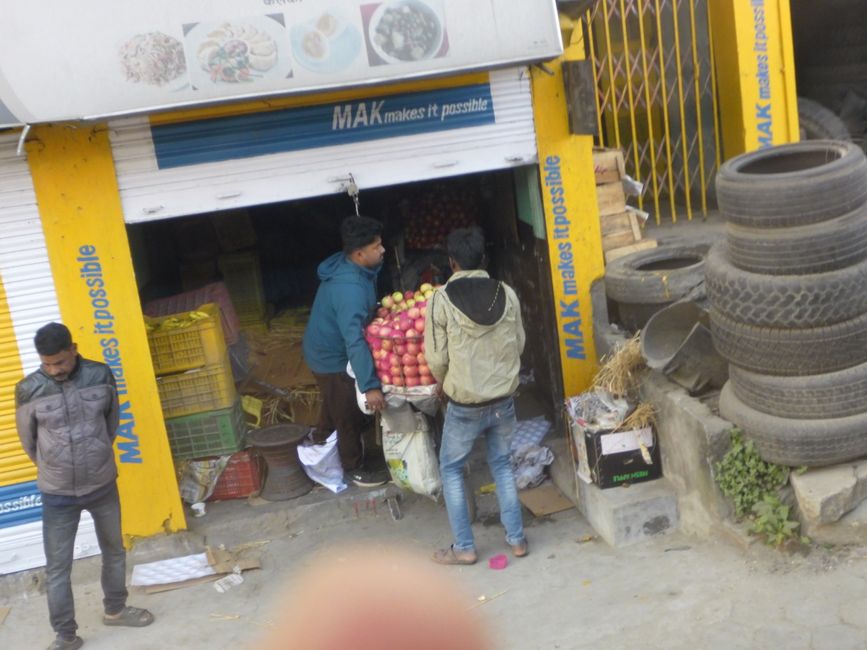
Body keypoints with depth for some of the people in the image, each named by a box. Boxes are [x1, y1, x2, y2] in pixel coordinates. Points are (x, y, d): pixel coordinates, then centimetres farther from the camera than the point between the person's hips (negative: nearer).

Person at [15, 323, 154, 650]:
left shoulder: (101, 375, -11)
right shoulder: (28, 390, -17)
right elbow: (28, 440, -1)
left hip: (103, 484, 3)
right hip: (58, 494, -2)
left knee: (114, 551, 20)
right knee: (57, 568, 5)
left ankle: (115, 610, 42)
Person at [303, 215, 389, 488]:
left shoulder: (347, 266, -7)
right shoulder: (350, 289, -38)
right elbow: (355, 341, -42)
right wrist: (370, 385, -44)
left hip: (328, 349, 9)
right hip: (333, 357, -9)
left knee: (335, 405, 31)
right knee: (349, 415, 10)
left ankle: (321, 442, 55)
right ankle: (354, 468, 30)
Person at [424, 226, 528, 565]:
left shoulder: (441, 299, -15)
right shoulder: (507, 294, -4)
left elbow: (436, 359, -10)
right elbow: (519, 344, 6)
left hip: (464, 405, -4)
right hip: (504, 400, 4)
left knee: (451, 469, 15)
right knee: (502, 465, 21)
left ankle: (463, 547, 17)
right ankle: (516, 539, 25)